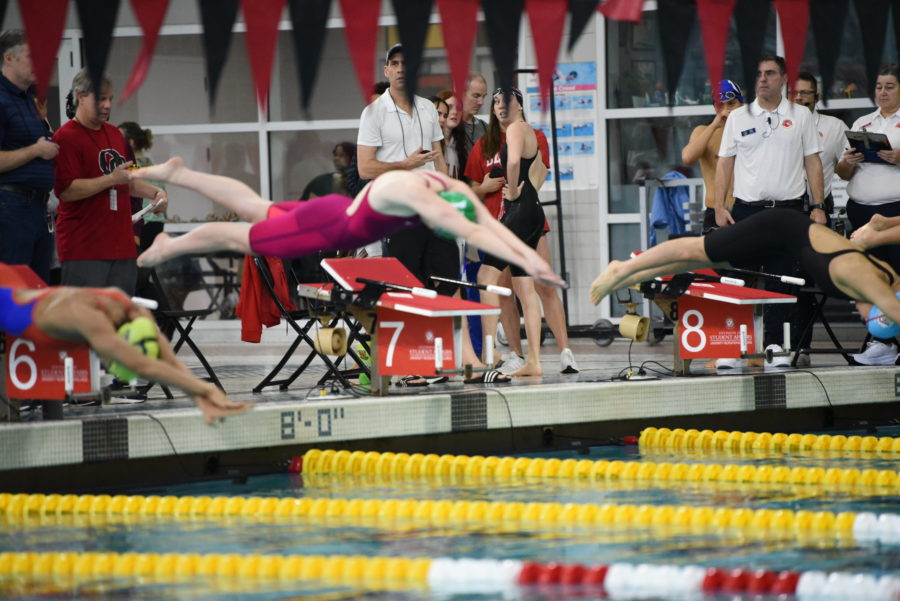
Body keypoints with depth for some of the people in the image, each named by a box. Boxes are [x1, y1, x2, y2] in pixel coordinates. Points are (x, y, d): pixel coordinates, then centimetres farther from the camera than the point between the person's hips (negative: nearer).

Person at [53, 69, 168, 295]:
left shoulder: (115, 134, 19)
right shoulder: (67, 137, -8)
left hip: (121, 243, 8)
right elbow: (66, 190, -16)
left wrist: (154, 192, 15)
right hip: (83, 248, -8)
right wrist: (111, 179, -19)